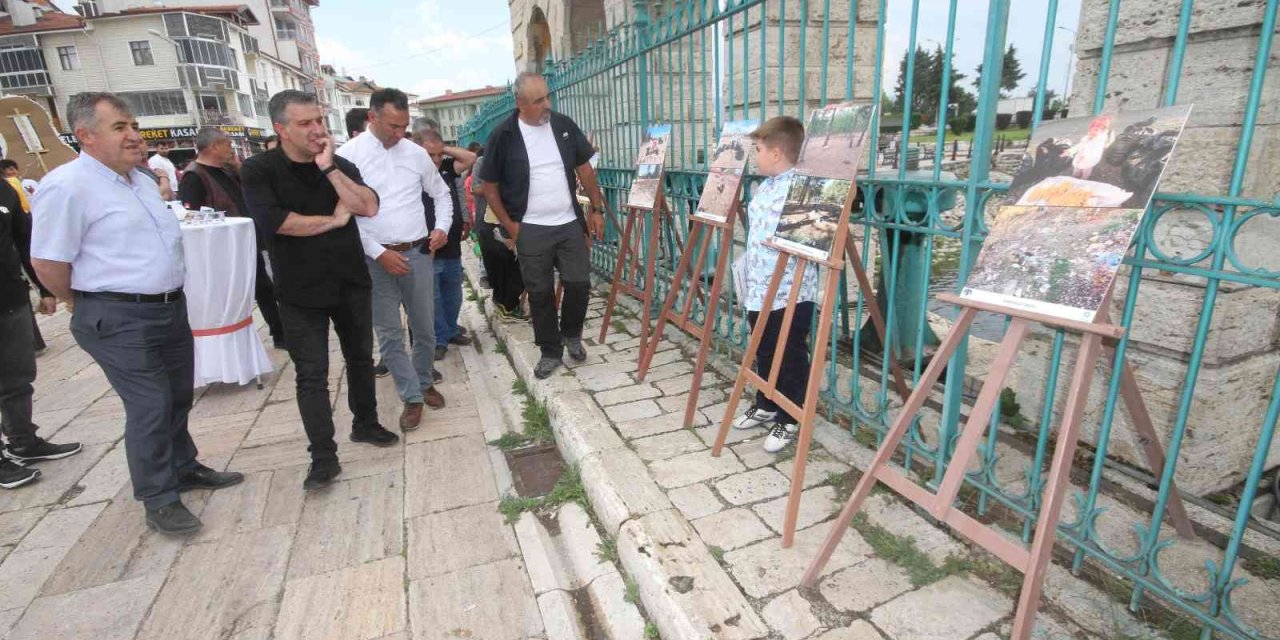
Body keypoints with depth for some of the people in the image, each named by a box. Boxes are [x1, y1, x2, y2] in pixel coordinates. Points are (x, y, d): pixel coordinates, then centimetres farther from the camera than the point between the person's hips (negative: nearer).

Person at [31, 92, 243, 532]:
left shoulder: (141, 181, 12)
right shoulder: (66, 186, -15)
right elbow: (48, 263, -13)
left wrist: (168, 295, 20)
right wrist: (90, 305, 0)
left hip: (171, 307, 8)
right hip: (119, 321, -8)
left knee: (178, 397, 18)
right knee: (150, 406, -4)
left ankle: (184, 468, 36)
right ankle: (159, 500, 11)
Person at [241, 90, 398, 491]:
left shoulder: (340, 165, 3)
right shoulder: (258, 170, -7)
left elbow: (369, 207, -12)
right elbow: (275, 221, -21)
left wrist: (329, 168, -17)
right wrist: (334, 220, -11)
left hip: (351, 282, 4)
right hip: (300, 292, -3)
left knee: (360, 357, 15)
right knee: (311, 375, -1)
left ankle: (365, 424, 34)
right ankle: (323, 458, 8)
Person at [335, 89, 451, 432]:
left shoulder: (416, 153, 5)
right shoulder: (348, 155, -5)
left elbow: (441, 193, 18)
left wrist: (443, 227, 1)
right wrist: (379, 253, -14)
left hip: (418, 253, 3)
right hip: (375, 258, -2)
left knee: (425, 328, 12)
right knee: (390, 334, 4)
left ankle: (425, 383, 33)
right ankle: (412, 397, 17)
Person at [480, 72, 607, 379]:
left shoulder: (564, 126, 1)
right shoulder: (503, 136, -8)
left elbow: (585, 169, 9)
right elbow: (489, 187, -1)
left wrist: (597, 209, 7)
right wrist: (510, 226, -5)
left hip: (569, 224, 2)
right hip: (530, 230, -2)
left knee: (579, 283, 3)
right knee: (540, 293, 5)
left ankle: (571, 334, 29)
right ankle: (550, 352, 21)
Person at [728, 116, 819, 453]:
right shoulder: (764, 186, 11)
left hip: (789, 294, -9)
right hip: (759, 290, 9)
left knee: (791, 359, 8)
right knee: (763, 354, 21)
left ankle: (790, 420, 23)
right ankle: (765, 406, 39)